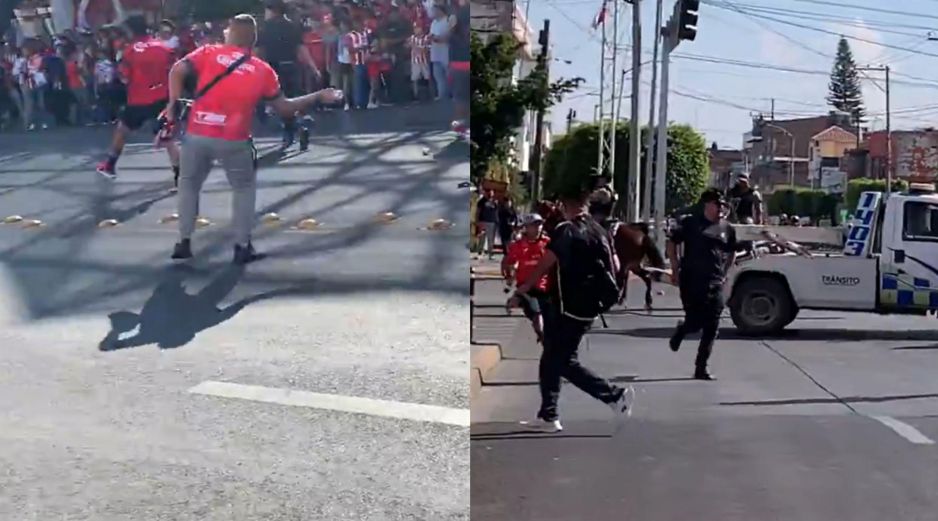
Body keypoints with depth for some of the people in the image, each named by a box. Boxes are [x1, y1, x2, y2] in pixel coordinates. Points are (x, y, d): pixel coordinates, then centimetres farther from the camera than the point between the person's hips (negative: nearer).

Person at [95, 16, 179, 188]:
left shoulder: (130, 50, -5)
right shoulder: (163, 47, 1)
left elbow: (125, 78, -5)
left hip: (138, 101, -1)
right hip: (161, 99, 1)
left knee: (122, 129, 22)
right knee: (168, 138, 1)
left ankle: (109, 166, 36)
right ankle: (179, 176, -15)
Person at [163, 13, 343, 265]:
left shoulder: (208, 53, 6)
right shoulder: (263, 70, 6)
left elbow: (177, 71, -7)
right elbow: (285, 107, 10)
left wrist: (174, 103, 2)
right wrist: (318, 97, 20)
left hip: (197, 134, 1)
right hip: (234, 140, -1)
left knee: (188, 183, 22)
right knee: (244, 188, 20)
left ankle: (184, 242, 23)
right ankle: (242, 246, 16)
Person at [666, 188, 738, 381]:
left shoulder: (727, 229, 10)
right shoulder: (690, 223, -1)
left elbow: (731, 253, 24)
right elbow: (671, 243, 3)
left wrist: (724, 271, 12)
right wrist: (675, 268, -3)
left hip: (715, 283, 4)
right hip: (691, 280, -4)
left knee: (711, 329, 1)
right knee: (695, 321, -8)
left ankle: (701, 368, 10)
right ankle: (681, 329, 30)